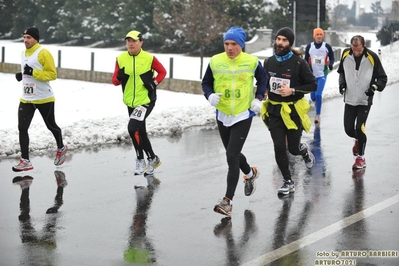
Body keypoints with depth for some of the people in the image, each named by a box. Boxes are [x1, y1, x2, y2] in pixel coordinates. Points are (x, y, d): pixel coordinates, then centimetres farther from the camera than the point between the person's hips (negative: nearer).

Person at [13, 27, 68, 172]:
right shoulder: (24, 54, 10)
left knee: (51, 126, 12)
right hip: (26, 99, 6)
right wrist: (21, 75, 2)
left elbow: (52, 74, -17)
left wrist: (33, 72, -27)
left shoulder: (43, 53, -15)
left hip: (44, 98, -6)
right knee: (22, 128, -4)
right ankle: (25, 161, -2)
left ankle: (61, 148, 39)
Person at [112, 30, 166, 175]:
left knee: (133, 127, -20)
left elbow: (162, 72, 5)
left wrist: (155, 82, -10)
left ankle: (140, 160, -2)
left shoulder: (149, 58, -9)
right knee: (140, 132, 13)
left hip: (146, 100, -5)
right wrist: (119, 78, -18)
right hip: (130, 102, 5)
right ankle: (152, 159, 32)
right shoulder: (121, 59, 0)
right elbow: (115, 81, 4)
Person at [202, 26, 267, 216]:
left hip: (243, 115, -4)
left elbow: (262, 80, 12)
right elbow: (206, 83, 7)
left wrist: (258, 98, 0)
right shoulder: (215, 62, -5)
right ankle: (250, 173, 52)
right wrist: (210, 95, -12)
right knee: (233, 154, 19)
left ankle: (228, 200, -8)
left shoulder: (252, 62, -7)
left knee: (232, 156, -13)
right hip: (222, 115, 4)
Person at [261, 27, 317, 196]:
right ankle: (288, 182, 13)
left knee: (293, 148, 3)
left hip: (293, 111, -3)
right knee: (279, 148, -1)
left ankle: (304, 150, 41)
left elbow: (313, 85, -7)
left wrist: (293, 91, -18)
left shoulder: (299, 63, -10)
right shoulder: (269, 62, 4)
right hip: (274, 111, 4)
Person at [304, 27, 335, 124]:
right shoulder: (309, 46, 0)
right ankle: (318, 101, 47)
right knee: (313, 96, 11)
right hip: (312, 75, 3)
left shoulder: (327, 46, -4)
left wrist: (331, 64, -15)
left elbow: (332, 58, 6)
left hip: (322, 74, -3)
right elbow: (306, 60, 8)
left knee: (318, 94, -15)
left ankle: (318, 115, -6)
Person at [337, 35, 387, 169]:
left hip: (365, 100, -3)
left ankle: (360, 157, 9)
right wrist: (342, 82, -3)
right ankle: (358, 139, 41)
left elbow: (382, 77, -6)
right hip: (350, 99, 3)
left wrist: (375, 87, -23)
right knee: (348, 129, 5)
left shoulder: (372, 57, -16)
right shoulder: (345, 54, -6)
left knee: (360, 128, -9)